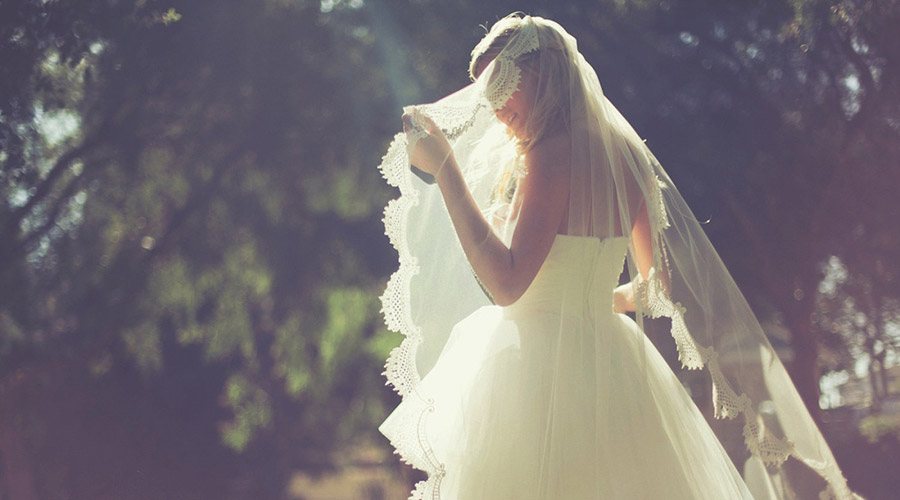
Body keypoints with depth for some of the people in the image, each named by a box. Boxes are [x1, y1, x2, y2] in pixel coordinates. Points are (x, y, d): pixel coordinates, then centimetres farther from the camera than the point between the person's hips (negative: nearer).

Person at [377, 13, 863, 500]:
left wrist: (446, 168, -20)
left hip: (541, 373, -8)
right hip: (610, 360, 8)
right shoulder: (623, 155, 10)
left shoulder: (553, 154, -14)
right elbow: (658, 281, 19)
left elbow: (505, 283, -22)